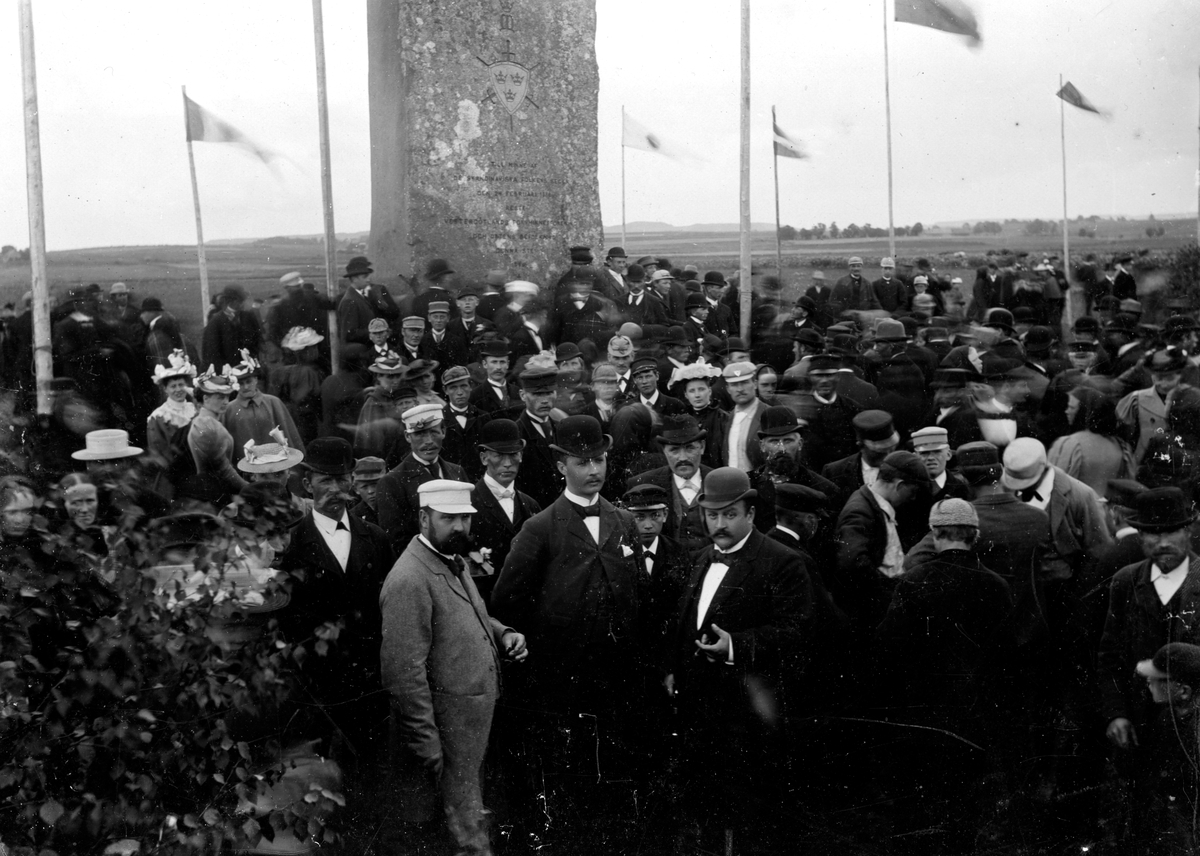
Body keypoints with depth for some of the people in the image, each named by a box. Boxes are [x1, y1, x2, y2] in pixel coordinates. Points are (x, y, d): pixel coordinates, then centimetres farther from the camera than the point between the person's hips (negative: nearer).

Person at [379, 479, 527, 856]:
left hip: (476, 718, 9)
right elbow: (404, 673, -24)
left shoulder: (454, 562, 10)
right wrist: (427, 749, -23)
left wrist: (503, 634, 5)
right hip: (445, 729, -9)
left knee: (469, 808, 21)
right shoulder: (409, 580, -22)